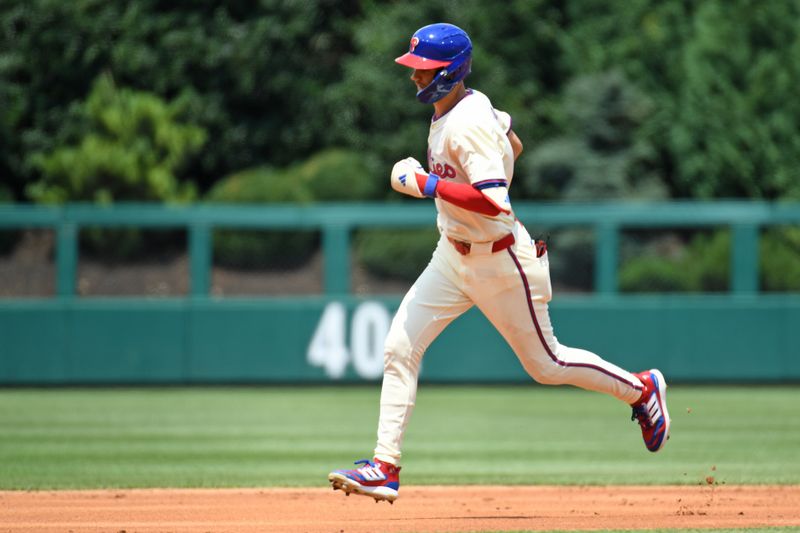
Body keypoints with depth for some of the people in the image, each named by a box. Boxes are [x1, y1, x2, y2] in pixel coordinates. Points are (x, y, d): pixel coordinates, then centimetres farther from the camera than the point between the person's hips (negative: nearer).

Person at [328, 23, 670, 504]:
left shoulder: (468, 125, -26)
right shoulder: (466, 106, 3)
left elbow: (493, 203, -35)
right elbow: (512, 144, 20)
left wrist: (426, 184, -31)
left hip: (501, 261, -9)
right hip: (453, 257, 9)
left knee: (545, 364, 7)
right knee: (399, 348, -3)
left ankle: (641, 390, 30)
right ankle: (386, 469, -3)